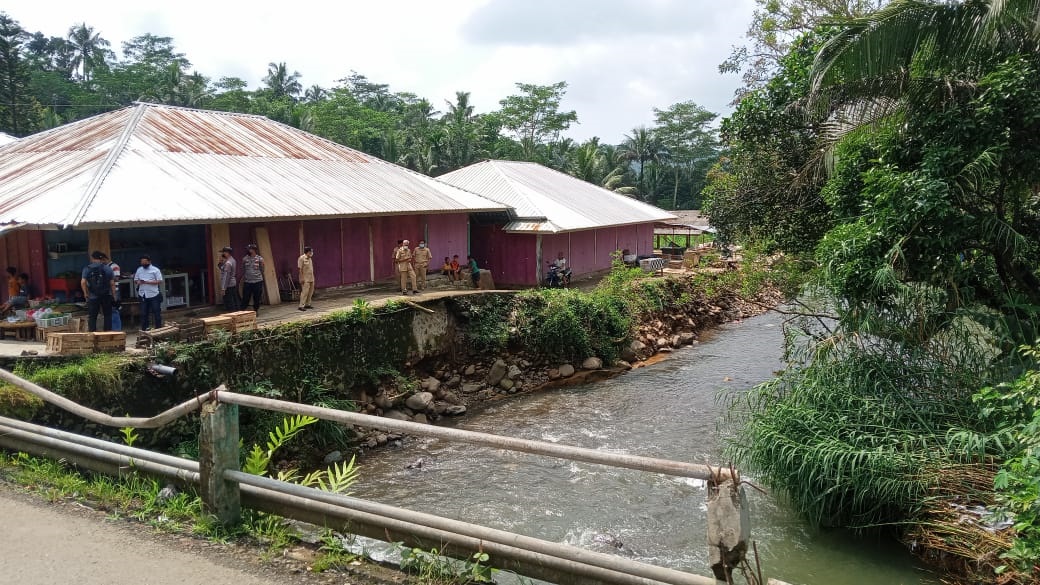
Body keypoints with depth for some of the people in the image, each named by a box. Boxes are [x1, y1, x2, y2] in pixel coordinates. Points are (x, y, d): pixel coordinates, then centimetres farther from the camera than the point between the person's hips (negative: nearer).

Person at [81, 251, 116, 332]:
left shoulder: (87, 269, -1)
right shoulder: (108, 268, 0)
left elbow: (83, 282, -10)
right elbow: (112, 283, -3)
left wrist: (85, 293, 1)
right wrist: (114, 295, 3)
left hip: (93, 297, 0)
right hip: (106, 296, 0)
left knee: (92, 317, 6)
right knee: (107, 315, 7)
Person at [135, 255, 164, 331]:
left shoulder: (155, 270, -4)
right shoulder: (139, 270, 11)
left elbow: (160, 281, -10)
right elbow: (135, 280, 17)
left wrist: (147, 282, -18)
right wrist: (138, 282, -8)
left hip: (154, 295, -4)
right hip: (143, 295, 4)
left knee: (157, 313, 2)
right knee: (143, 313, 9)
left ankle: (158, 329, 10)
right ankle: (144, 329, 16)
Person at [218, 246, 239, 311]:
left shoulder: (228, 263, -19)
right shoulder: (232, 260, 11)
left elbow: (226, 277, -23)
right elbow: (219, 267, 18)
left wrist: (223, 288, -23)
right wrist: (220, 262, -2)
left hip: (228, 286, -10)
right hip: (233, 284, 10)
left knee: (229, 304, -6)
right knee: (235, 302, 12)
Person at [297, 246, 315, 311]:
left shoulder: (310, 258, 13)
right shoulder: (302, 258, -11)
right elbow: (300, 269, -13)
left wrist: (313, 277, 17)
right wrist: (302, 278, -17)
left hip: (311, 278, 8)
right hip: (305, 279, -8)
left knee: (310, 292, 9)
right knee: (305, 292, -12)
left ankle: (307, 304, 18)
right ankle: (301, 306, -10)